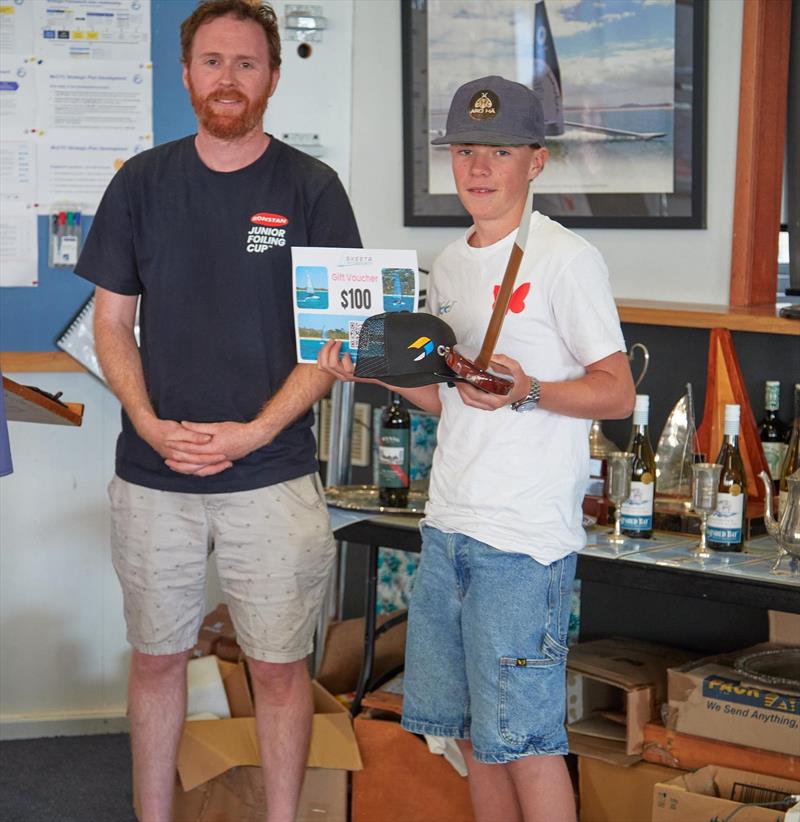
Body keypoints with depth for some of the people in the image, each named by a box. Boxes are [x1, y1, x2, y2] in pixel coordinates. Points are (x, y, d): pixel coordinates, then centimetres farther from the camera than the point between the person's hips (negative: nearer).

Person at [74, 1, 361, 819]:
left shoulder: (311, 189, -2)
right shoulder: (141, 183, 4)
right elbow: (111, 323, 6)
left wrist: (257, 430, -15)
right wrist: (150, 425, -11)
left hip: (273, 477, -2)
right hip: (152, 475, 2)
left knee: (277, 665, 6)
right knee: (157, 657, 12)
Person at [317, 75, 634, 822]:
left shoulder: (566, 258, -9)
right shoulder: (450, 264, 14)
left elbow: (618, 394, -10)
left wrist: (527, 391, -26)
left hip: (527, 536, -8)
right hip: (449, 523, 8)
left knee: (521, 737, -3)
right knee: (468, 728, 15)